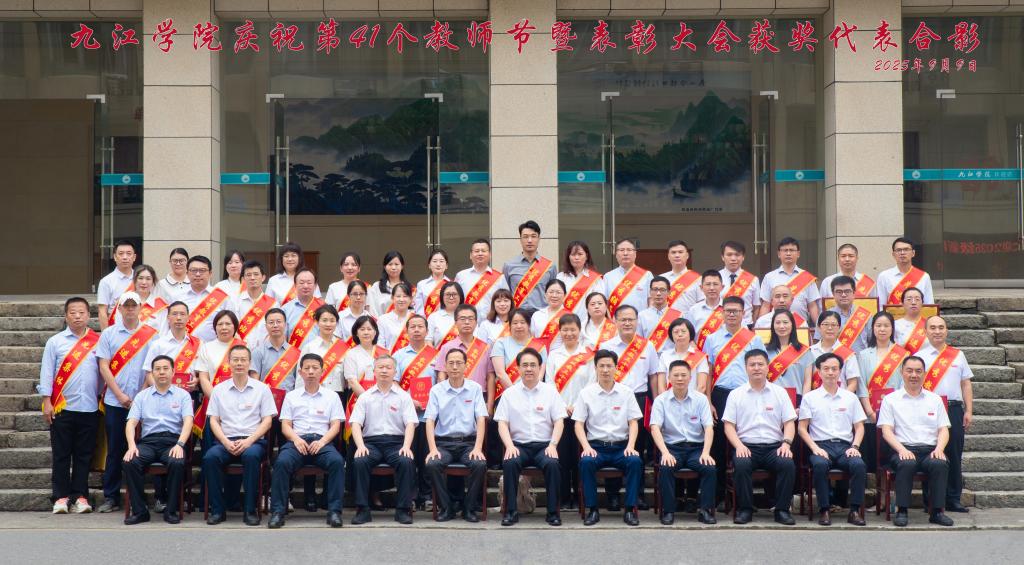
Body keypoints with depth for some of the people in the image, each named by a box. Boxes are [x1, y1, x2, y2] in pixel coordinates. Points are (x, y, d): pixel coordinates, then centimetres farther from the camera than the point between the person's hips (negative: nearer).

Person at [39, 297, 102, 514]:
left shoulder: (98, 342, 6)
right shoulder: (55, 342, 3)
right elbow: (46, 372, 2)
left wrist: (103, 399, 8)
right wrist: (47, 402, -4)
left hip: (90, 408, 1)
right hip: (62, 408, -1)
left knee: (84, 454, 5)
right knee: (61, 454, 3)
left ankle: (79, 496, 11)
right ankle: (60, 497, 8)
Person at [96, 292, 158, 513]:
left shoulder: (151, 335, 4)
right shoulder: (109, 334, 6)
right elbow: (104, 367, 1)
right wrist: (120, 395, -8)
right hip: (115, 402, 0)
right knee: (115, 450, 4)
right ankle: (111, 497, 10)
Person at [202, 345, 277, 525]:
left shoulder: (262, 389, 9)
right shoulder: (219, 390, 15)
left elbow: (267, 421, 4)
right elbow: (214, 420, 9)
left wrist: (248, 441, -11)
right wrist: (226, 442, -9)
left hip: (253, 441, -2)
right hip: (225, 441, 2)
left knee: (251, 456, -37)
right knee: (210, 457, -31)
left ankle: (250, 510, -27)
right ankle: (217, 510, -21)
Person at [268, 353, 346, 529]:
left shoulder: (331, 396, 16)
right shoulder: (291, 396, 19)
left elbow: (335, 426, 8)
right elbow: (285, 426, 11)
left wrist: (322, 441, -11)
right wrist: (296, 439, -10)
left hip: (322, 441, 0)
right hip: (297, 440, 1)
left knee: (337, 461, -33)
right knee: (282, 462, -32)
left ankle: (334, 511, -29)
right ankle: (278, 511, -28)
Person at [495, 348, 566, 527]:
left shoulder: (550, 391, 10)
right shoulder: (510, 393, 10)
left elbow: (559, 422, 5)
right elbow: (502, 423, 4)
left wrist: (553, 445, -11)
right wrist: (509, 445, -13)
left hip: (544, 445, 0)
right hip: (519, 445, 0)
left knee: (552, 463, -31)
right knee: (509, 463, -31)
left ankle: (553, 512, -19)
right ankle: (511, 511, -21)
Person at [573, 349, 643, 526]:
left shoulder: (626, 392, 8)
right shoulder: (586, 393, 5)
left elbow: (633, 422, 6)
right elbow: (579, 424, 2)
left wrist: (630, 446, -10)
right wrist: (586, 447, -13)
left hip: (621, 446, 1)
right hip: (596, 445, -1)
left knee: (635, 461, -30)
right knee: (586, 462, -33)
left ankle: (630, 509, -20)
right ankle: (592, 509, -21)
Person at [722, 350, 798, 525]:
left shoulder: (780, 392, 13)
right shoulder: (736, 394, 11)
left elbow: (789, 422, 9)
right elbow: (729, 425, 5)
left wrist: (786, 443, -9)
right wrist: (739, 445, -12)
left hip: (774, 446, 1)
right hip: (746, 446, -1)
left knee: (788, 464, -30)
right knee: (741, 464, -33)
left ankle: (782, 509, -15)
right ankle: (745, 509, -16)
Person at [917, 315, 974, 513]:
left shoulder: (958, 355, 13)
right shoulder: (919, 356, 4)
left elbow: (966, 384, 13)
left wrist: (968, 411, 5)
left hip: (955, 410, 3)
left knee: (955, 456, 5)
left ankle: (953, 500, 12)